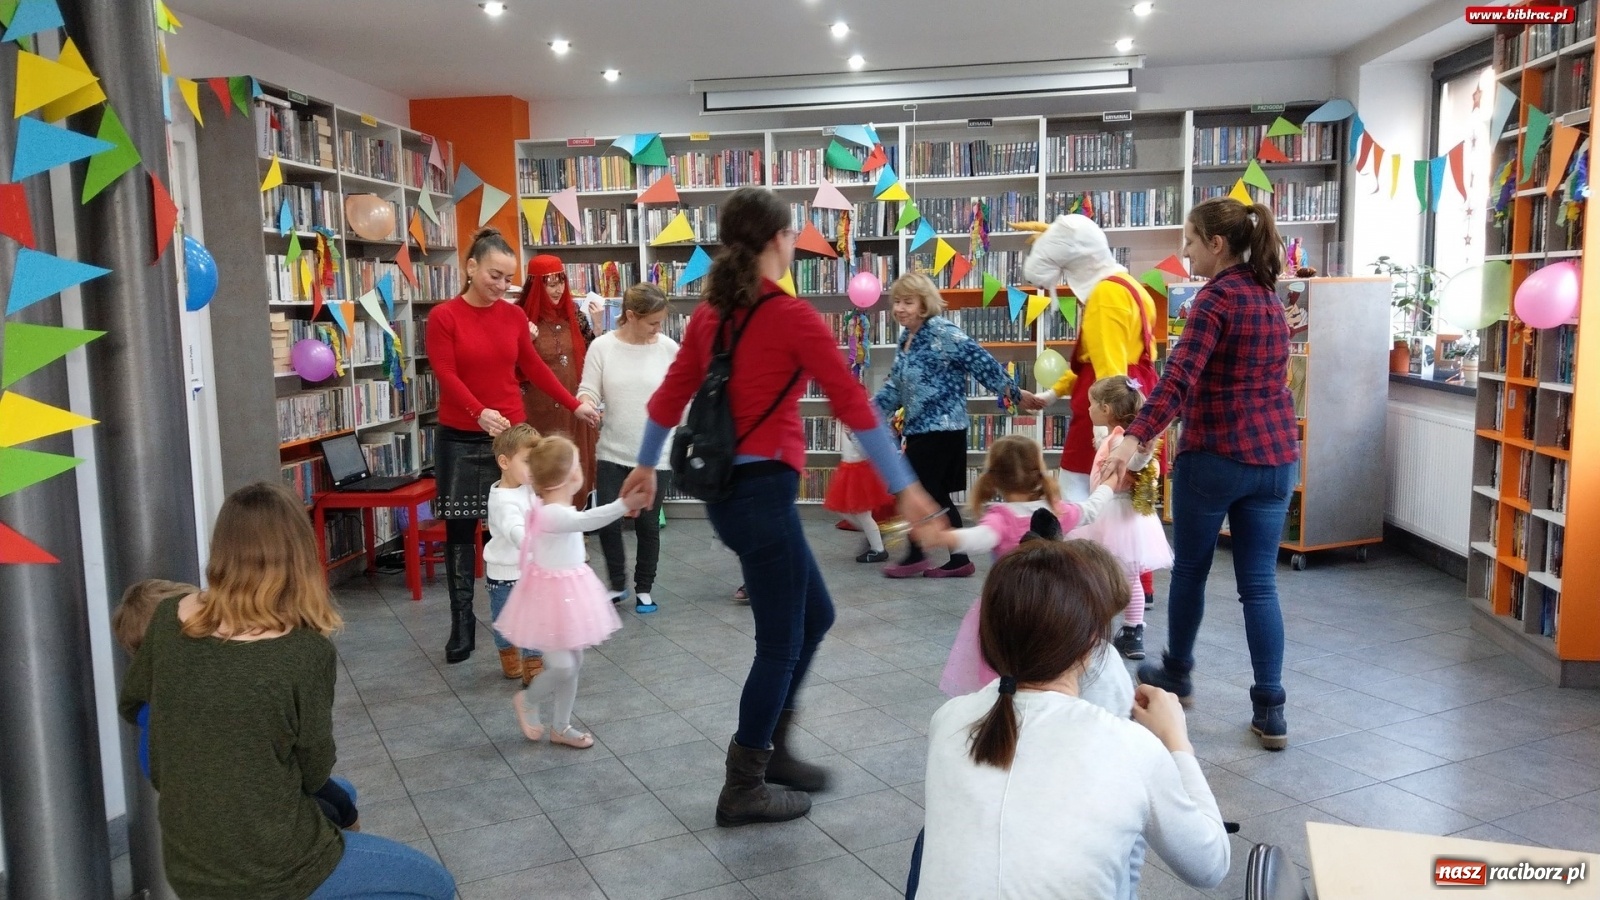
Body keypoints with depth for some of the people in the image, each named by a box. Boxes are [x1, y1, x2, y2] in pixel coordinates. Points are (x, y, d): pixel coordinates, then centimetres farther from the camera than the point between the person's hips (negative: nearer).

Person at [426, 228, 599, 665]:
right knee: (460, 530, 5)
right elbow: (447, 376, -13)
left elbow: (534, 367, 14)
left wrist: (574, 404, 12)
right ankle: (462, 624, 13)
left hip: (511, 433, 2)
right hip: (461, 438, -2)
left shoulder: (514, 316, 5)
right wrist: (480, 412, -29)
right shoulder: (443, 316, -6)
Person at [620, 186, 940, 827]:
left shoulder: (710, 313, 9)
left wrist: (646, 465, 30)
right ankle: (744, 789, 17)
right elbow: (853, 404, -15)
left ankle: (768, 748, 30)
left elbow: (671, 394, 16)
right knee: (780, 643, 5)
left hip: (728, 487, 8)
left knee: (814, 616, 21)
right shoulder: (793, 316, -13)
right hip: (762, 488, -8)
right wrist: (904, 487, -12)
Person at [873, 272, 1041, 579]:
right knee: (935, 496, 11)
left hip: (941, 428, -9)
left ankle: (916, 557, 13)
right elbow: (895, 385, 18)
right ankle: (959, 561, 17)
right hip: (920, 428, 9)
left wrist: (1015, 393, -13)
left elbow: (982, 363, -16)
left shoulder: (943, 333, -17)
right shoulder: (906, 337, 12)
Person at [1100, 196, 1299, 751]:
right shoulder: (1269, 295, 12)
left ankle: (1176, 675, 32)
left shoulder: (1217, 297, -12)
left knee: (1190, 570, 13)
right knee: (1260, 583, 7)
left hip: (1214, 456, -7)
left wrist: (1135, 438, -33)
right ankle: (1270, 712, 6)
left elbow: (1180, 376, -25)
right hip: (1274, 456, 7)